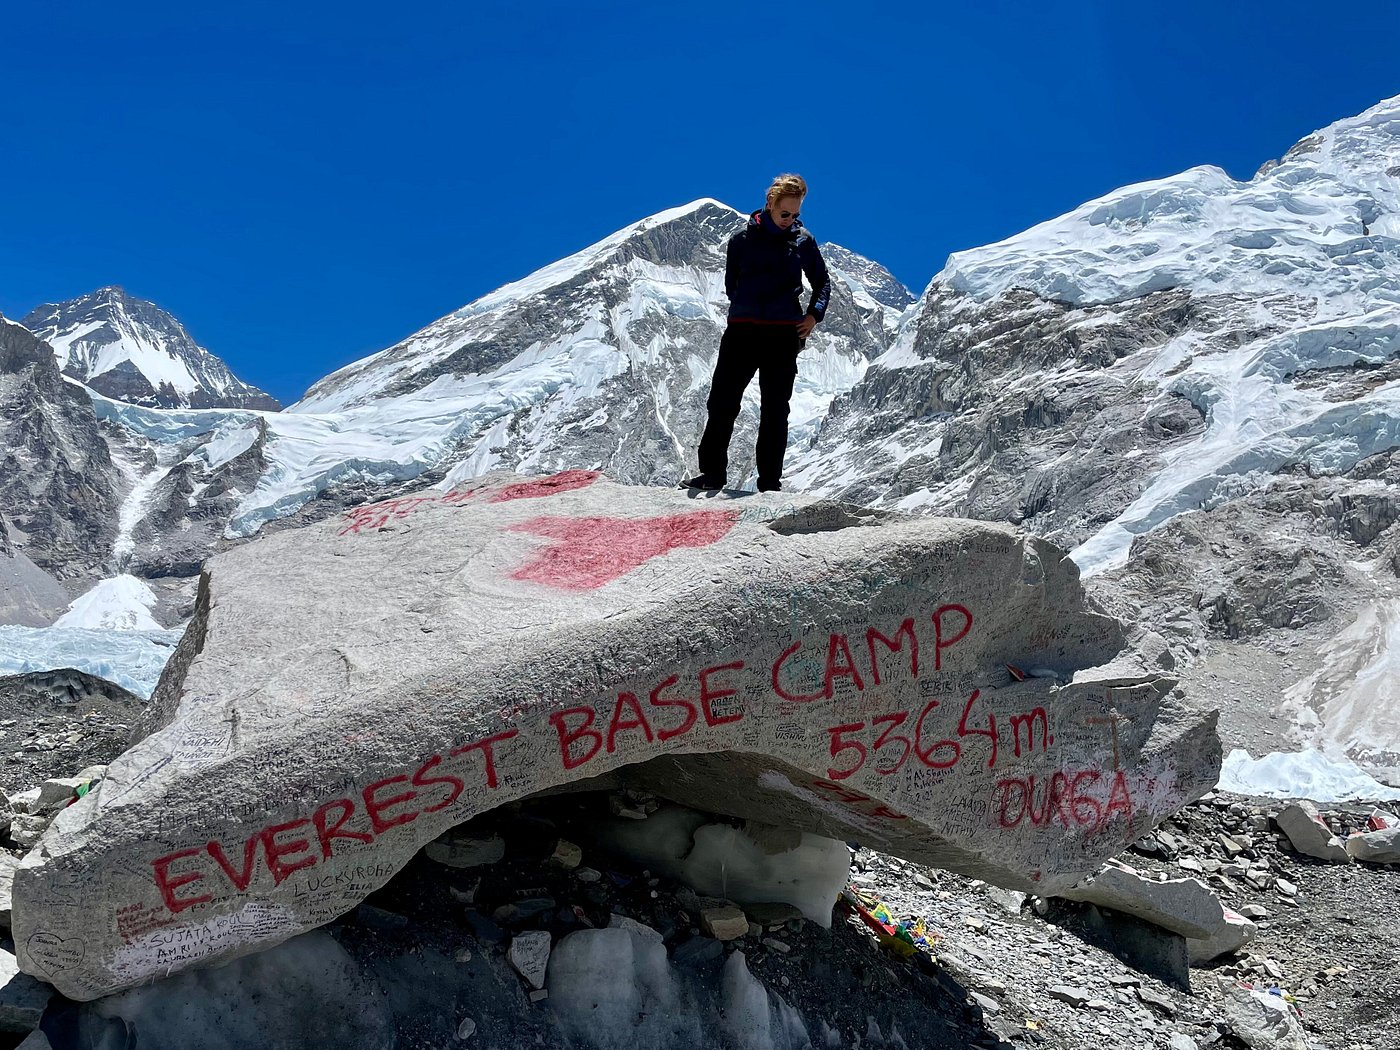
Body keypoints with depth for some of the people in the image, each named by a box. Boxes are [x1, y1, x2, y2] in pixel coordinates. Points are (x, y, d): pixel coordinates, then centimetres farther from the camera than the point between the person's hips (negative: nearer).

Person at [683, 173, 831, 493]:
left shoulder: (803, 240, 8)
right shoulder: (743, 238, 7)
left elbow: (822, 282, 17)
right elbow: (731, 284, 12)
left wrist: (814, 314, 3)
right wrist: (750, 311, 2)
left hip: (784, 334, 0)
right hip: (742, 331, 0)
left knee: (775, 410, 3)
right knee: (722, 402, -2)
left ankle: (770, 480, 8)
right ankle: (712, 472, 7)